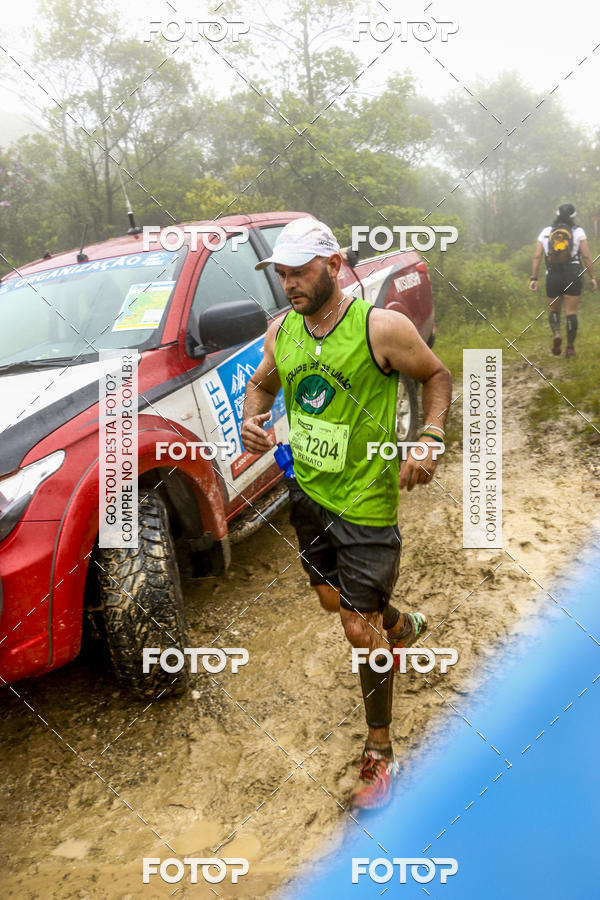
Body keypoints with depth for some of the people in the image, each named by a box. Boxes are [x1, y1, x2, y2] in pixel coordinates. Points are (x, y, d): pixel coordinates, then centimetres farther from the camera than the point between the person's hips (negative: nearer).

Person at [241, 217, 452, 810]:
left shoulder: (381, 328, -17)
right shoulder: (282, 331, -1)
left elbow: (437, 375, -4)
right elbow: (261, 384, 16)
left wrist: (431, 440, -19)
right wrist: (251, 422, -6)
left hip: (365, 501, -6)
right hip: (306, 490, 6)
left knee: (360, 630, 0)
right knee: (333, 599, 24)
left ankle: (380, 752, 22)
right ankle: (402, 625, 57)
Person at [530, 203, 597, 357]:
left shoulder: (546, 232, 5)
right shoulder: (578, 231, -1)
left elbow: (537, 257, 0)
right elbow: (586, 256, -4)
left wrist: (534, 278, 3)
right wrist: (592, 277, 3)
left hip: (553, 277, 1)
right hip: (573, 277, -1)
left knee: (553, 310, 15)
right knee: (571, 312, 3)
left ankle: (556, 334, -12)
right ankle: (570, 347, 4)